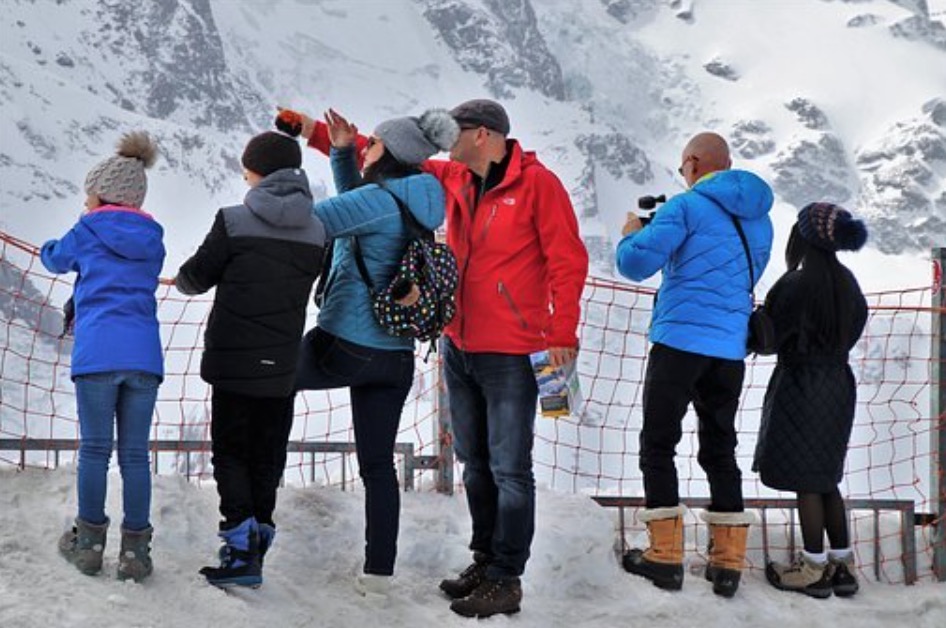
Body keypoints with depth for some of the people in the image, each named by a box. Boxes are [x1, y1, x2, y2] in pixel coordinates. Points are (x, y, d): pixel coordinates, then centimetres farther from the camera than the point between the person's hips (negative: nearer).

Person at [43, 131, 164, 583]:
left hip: (97, 354, -3)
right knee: (135, 453, 4)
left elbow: (55, 259, 25)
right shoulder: (152, 243, 15)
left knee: (95, 448, 4)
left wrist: (48, 248, 49)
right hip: (144, 356, 3)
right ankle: (135, 549, 3)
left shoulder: (87, 232, 5)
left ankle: (89, 543, 9)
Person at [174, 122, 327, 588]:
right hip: (282, 365, 4)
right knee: (268, 455, 13)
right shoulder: (316, 231, 1)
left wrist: (181, 279, 21)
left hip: (234, 361, -3)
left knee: (230, 451, 4)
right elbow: (309, 283, 10)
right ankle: (258, 538, 14)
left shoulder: (234, 221, -11)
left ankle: (241, 548, -7)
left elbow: (195, 277, -2)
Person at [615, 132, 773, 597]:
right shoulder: (760, 218, 15)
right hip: (731, 349, 6)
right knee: (720, 447, 13)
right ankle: (728, 562, 10)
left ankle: (665, 557, -1)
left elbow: (635, 264, -13)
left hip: (680, 341, -6)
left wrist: (632, 234, 9)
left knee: (658, 444, 3)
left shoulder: (687, 207, -7)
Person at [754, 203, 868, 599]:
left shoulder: (797, 283, -18)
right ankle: (842, 565, 17)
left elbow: (769, 337, -14)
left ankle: (814, 570, 3)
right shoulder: (846, 282, 6)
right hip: (838, 384, 8)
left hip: (801, 385, -8)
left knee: (805, 481, -1)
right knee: (826, 479, 15)